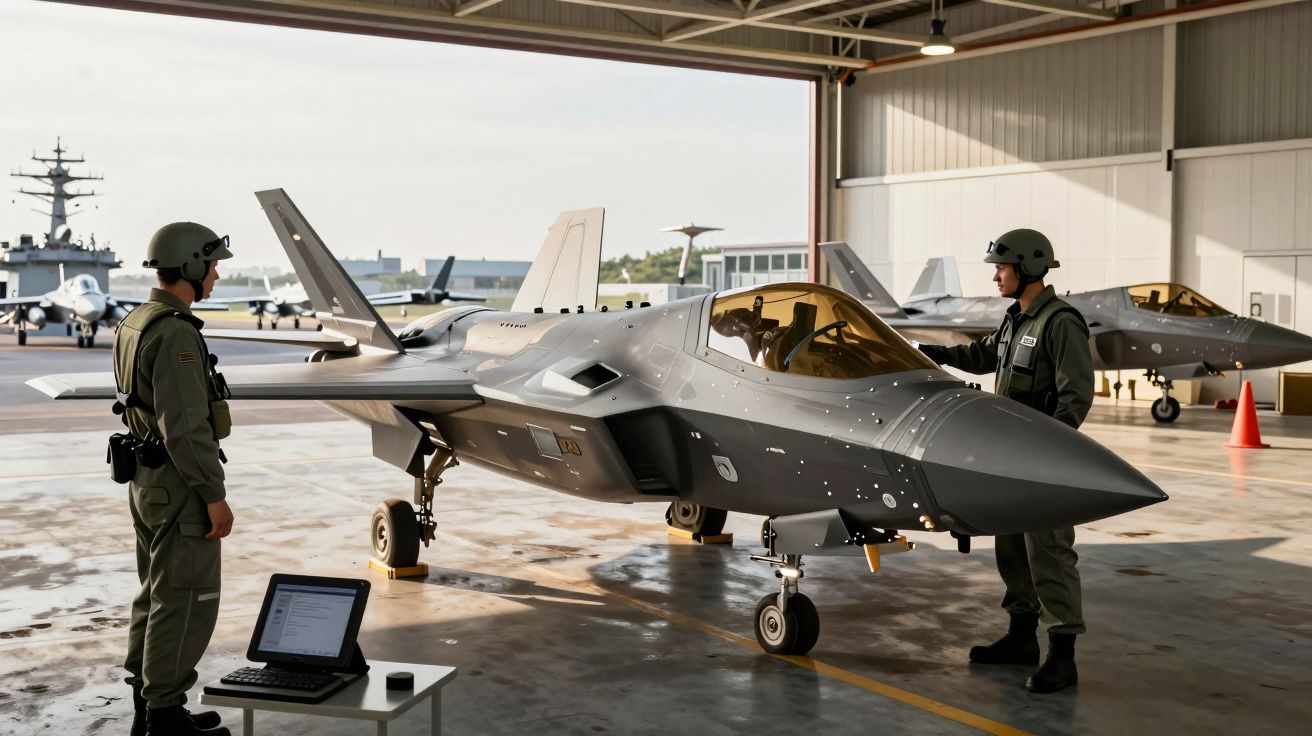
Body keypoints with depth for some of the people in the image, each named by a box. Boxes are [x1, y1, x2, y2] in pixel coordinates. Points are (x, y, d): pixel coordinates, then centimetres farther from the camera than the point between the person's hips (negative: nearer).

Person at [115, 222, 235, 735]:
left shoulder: (134, 325, 11)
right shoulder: (175, 333, -22)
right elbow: (184, 426, -27)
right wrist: (214, 496, -21)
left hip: (148, 481, 10)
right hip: (181, 489, -10)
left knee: (157, 595, 17)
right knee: (186, 602, -1)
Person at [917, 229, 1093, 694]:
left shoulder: (1060, 322, -15)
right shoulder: (1016, 319, 13)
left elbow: (1077, 394, -21)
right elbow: (984, 355, 33)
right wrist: (935, 353, 28)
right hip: (1012, 455, 10)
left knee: (1048, 551, -9)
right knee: (1012, 547, 15)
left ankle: (1062, 655, -5)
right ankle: (1022, 637, 27)